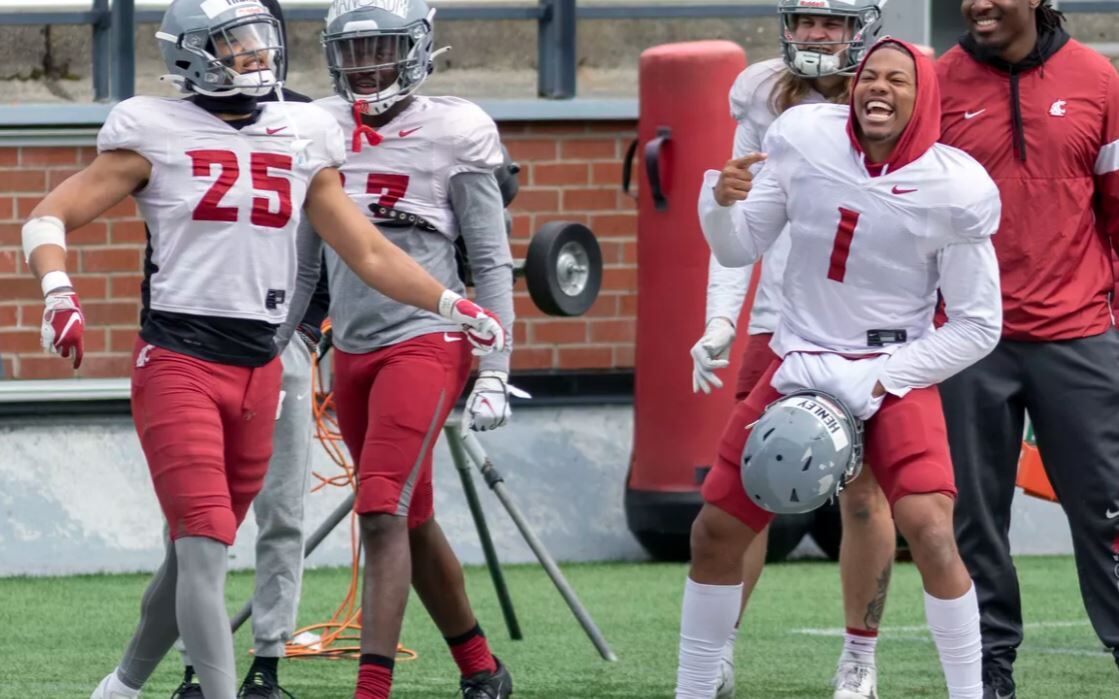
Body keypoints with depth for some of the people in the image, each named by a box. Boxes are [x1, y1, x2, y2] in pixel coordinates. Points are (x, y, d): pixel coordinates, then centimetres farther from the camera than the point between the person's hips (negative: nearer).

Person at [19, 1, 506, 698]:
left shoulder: (303, 140, 12)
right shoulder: (156, 133, -1)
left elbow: (370, 253, 17)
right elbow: (51, 217, -1)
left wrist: (455, 307, 9)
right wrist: (59, 293, -19)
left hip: (257, 372, 5)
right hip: (178, 361, -5)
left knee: (193, 553, 12)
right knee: (205, 548, -15)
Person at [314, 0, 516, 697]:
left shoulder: (452, 133, -5)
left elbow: (492, 264, -3)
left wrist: (495, 375, -8)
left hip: (424, 342, -6)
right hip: (352, 349, 6)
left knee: (383, 514, -18)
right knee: (412, 523, 14)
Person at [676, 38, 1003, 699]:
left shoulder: (956, 191, -15)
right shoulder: (804, 140, -8)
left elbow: (978, 326, -9)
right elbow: (739, 250, 2)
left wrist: (878, 384, -16)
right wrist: (722, 201, -21)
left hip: (895, 376, -4)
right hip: (800, 368, 4)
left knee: (931, 532, -23)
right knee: (715, 533, 6)